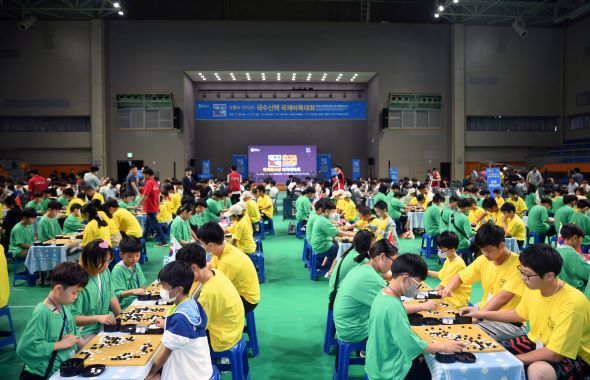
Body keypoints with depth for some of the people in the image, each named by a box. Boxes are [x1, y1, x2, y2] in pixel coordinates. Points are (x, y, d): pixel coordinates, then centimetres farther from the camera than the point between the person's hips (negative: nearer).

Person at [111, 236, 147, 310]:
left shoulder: (137, 266, 10)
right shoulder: (118, 270, -11)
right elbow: (118, 294, -15)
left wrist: (143, 291, -2)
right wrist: (132, 291, -31)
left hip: (138, 299, 7)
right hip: (125, 304, -7)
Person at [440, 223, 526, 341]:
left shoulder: (517, 264, -20)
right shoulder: (483, 260, -1)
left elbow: (503, 297, -29)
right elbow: (459, 277, 10)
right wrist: (448, 289, -12)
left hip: (509, 322, -7)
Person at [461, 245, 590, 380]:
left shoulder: (572, 303, -31)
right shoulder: (532, 288, -9)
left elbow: (554, 354, -28)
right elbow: (519, 314, 14)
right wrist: (482, 314, 8)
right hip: (537, 341, 7)